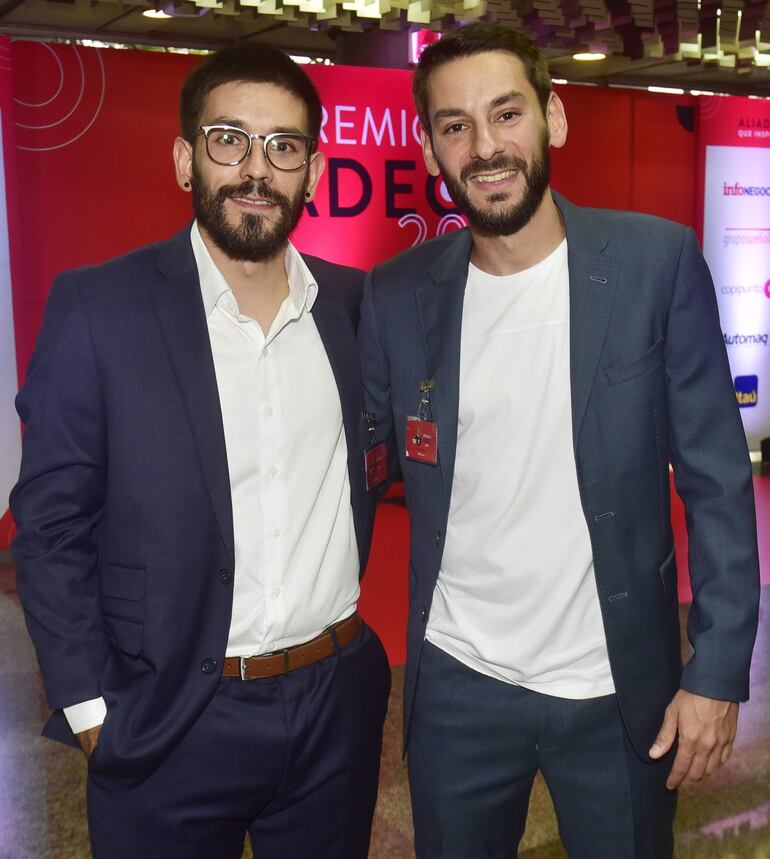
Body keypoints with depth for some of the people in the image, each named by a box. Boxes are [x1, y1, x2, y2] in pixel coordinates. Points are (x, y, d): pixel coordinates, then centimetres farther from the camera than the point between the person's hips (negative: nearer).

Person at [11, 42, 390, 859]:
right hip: (170, 724, -3)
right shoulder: (97, 307, -10)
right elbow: (50, 525, -7)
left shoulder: (358, 305, 0)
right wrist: (89, 708, -8)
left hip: (338, 702, 3)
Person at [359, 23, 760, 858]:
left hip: (619, 689, -1)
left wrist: (719, 669, -10)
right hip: (455, 687, 2)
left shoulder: (657, 262, -10)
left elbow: (716, 479, -7)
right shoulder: (396, 295, -4)